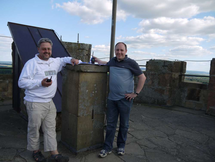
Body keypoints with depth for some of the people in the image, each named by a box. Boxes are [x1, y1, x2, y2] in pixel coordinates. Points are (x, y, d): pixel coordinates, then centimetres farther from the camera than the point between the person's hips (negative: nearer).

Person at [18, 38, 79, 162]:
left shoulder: (54, 62, 11)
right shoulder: (32, 63, -9)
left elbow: (63, 60, 31)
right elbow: (21, 82, -13)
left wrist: (72, 59, 8)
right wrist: (40, 83, -22)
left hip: (49, 102, 6)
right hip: (35, 103, -6)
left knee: (50, 128, 9)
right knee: (34, 128, 8)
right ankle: (35, 151, 30)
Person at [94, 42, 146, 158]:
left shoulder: (131, 63, -6)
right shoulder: (112, 61, 9)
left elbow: (142, 77, -5)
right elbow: (107, 64, 35)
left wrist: (136, 93, -8)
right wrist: (98, 61, 24)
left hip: (125, 99, -4)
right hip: (112, 98, 4)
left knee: (124, 124, 11)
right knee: (110, 124, 8)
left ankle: (121, 146, 29)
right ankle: (107, 148, 18)